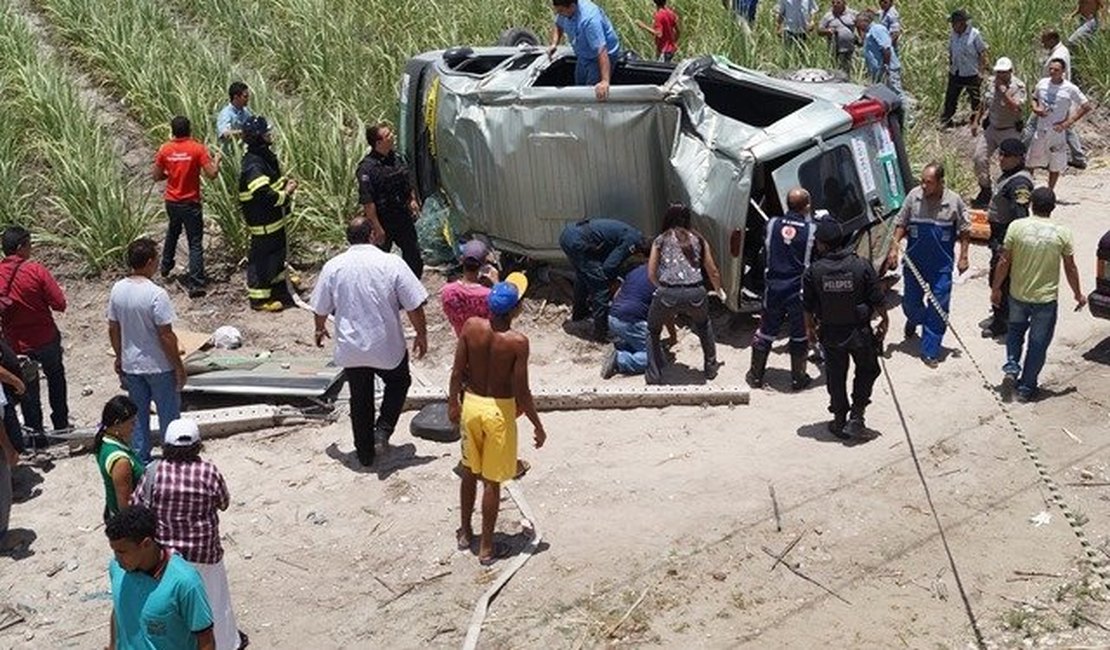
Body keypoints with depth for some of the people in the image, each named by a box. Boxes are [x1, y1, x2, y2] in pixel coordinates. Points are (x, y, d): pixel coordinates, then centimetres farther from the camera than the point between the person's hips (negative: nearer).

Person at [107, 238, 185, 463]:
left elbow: (113, 329, 5)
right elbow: (166, 336, -21)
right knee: (169, 415, 11)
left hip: (131, 365, 6)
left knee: (138, 415, 19)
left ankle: (141, 461, 29)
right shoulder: (156, 294, -24)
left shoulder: (118, 290, -5)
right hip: (159, 366, -6)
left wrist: (119, 357, 19)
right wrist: (178, 366, -10)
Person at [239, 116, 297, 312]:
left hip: (274, 218, 10)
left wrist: (286, 182, 0)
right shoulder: (253, 166, -28)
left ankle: (278, 282, 48)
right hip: (262, 221, -10)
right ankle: (259, 298, 13)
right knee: (261, 257, 2)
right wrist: (286, 194, -18)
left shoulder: (267, 156, 5)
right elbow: (266, 196, -34)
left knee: (277, 250, 27)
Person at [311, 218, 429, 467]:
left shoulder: (333, 266, -5)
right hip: (387, 346, -2)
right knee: (398, 382, 25)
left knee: (360, 400, 18)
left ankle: (365, 454, 27)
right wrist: (422, 335, 3)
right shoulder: (392, 263, -13)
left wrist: (320, 329, 25)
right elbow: (414, 306, -12)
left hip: (351, 349, 2)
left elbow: (321, 308, 5)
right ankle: (382, 431, 10)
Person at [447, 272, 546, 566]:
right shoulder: (518, 342, -23)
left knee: (470, 471, 23)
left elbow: (457, 372, -3)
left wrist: (453, 403, 14)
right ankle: (486, 547, 20)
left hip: (471, 404, 4)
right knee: (492, 480, 9)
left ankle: (465, 532, 38)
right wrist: (538, 426, -5)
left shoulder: (471, 327, -11)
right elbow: (521, 392, -18)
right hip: (499, 411, -4)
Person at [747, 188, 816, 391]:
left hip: (773, 288, 3)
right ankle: (798, 378, 22)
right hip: (798, 290, -3)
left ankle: (756, 376, 24)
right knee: (799, 335, 13)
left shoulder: (773, 224, -4)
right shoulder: (811, 230, -13)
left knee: (765, 332, 15)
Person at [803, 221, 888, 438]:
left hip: (830, 333, 1)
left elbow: (808, 306, -2)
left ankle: (840, 419, 25)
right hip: (859, 331, -1)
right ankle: (856, 414, 11)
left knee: (835, 377, 17)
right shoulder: (862, 266, -14)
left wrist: (810, 328, 15)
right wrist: (884, 320, 11)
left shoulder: (813, 271, -13)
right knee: (867, 370, 21)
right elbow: (877, 300, -6)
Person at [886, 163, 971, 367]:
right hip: (914, 261, 2)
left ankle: (930, 351, 9)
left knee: (938, 308, -1)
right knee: (910, 302, 13)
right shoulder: (913, 196, -8)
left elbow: (965, 230, 1)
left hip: (941, 265, -2)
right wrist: (894, 247, -5)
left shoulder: (954, 201, -10)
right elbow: (901, 224, 3)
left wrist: (963, 256, -1)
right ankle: (914, 320, 50)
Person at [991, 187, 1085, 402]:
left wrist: (996, 288, 6)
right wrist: (1078, 294, 12)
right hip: (1045, 298, -1)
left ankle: (1012, 368, 10)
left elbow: (1004, 262, -8)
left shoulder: (1016, 227, -11)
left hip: (1018, 295, 1)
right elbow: (1070, 268, -3)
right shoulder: (1062, 233, -11)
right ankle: (1026, 388, 18)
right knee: (1038, 343, 13)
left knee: (1016, 330, 27)